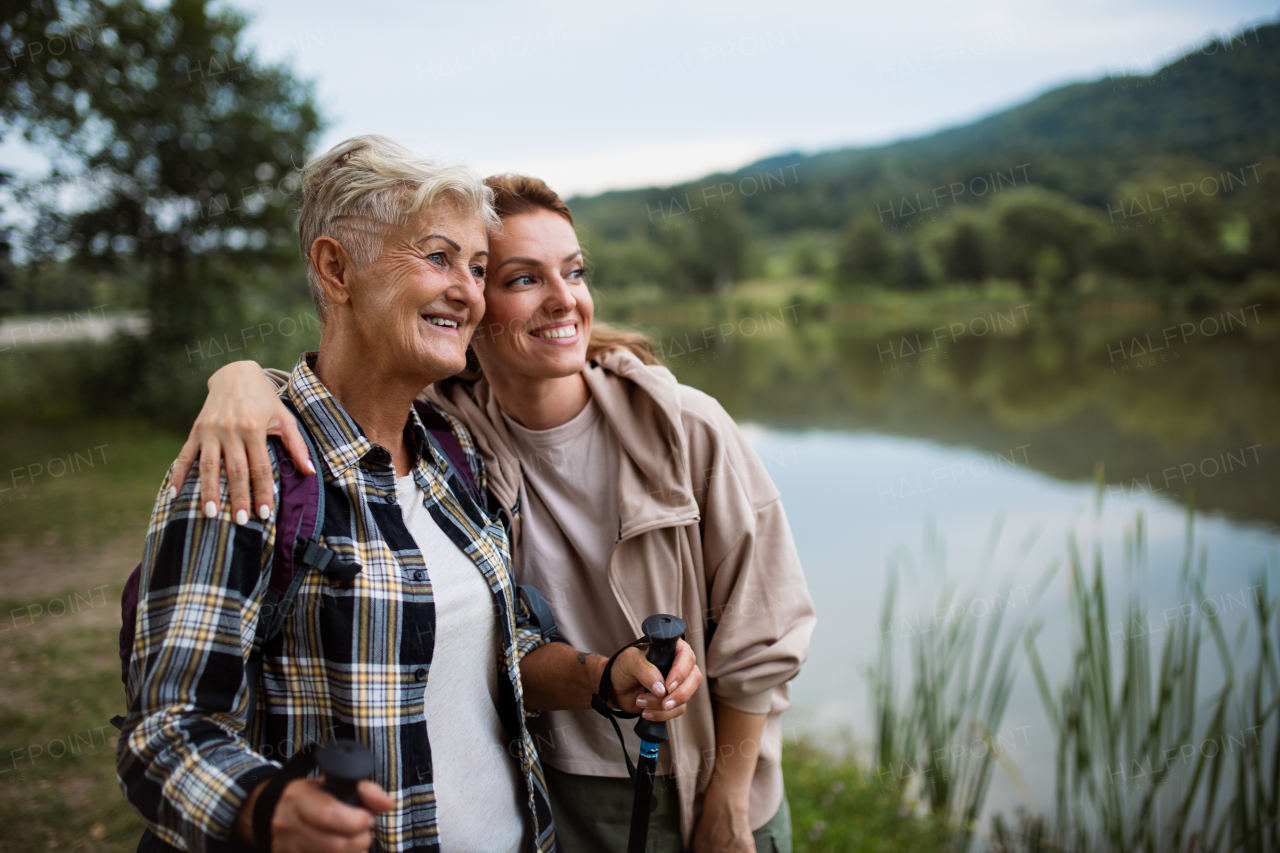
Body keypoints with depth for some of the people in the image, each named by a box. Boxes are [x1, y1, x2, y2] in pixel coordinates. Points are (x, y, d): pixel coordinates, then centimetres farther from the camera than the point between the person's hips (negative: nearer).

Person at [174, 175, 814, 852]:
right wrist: (240, 378, -33)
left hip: (695, 792, -1)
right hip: (548, 795, 2)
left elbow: (758, 640, -11)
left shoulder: (687, 430, -18)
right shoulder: (443, 428, -12)